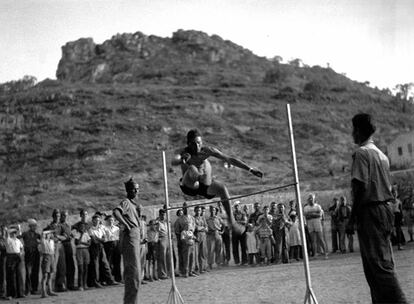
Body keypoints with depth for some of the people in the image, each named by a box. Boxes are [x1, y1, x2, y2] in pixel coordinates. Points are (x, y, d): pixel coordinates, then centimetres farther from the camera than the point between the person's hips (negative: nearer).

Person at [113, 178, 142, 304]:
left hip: (135, 239, 10)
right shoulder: (126, 202, -10)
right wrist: (126, 225, -26)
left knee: (130, 272, 14)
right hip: (130, 238, -10)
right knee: (134, 272, -10)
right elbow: (116, 212, -30)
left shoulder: (133, 204, 18)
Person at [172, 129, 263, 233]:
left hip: (207, 186, 1)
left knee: (222, 188, -28)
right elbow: (173, 162, -38)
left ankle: (232, 222, -24)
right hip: (189, 187, -1)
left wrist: (250, 169, -18)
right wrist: (182, 160, -61)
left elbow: (229, 159, -14)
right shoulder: (183, 152, -15)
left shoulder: (207, 150, -12)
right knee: (192, 169, -29)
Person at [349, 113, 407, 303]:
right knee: (383, 263, 11)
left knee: (378, 264, -10)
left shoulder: (361, 153, -10)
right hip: (385, 209, 9)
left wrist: (353, 215, -11)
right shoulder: (381, 154, 17)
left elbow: (360, 186, -17)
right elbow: (387, 186, 16)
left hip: (370, 211, -9)